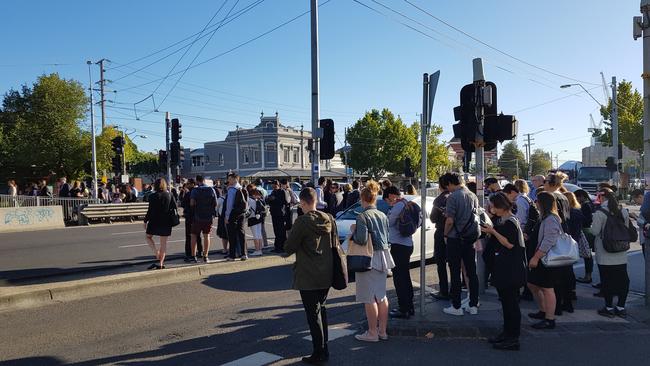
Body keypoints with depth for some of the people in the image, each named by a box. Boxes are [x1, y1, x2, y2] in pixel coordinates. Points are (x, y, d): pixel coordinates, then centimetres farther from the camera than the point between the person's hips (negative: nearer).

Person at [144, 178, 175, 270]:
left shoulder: (153, 196, -9)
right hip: (166, 222, 3)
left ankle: (156, 252, -2)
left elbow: (150, 211, -9)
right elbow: (175, 207, 1)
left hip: (154, 221, -3)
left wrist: (145, 221, 1)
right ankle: (161, 263, 9)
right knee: (163, 243, 8)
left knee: (148, 237, 20)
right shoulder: (169, 195, -1)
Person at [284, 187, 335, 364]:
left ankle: (319, 353, 11)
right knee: (321, 310, 20)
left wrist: (288, 245, 7)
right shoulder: (329, 219, 0)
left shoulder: (302, 221, -18)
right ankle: (324, 349, 28)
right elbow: (335, 244, 10)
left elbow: (289, 248, -14)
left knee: (313, 314, 3)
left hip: (308, 277, -6)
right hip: (326, 275, 6)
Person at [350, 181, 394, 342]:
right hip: (383, 256, 8)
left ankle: (372, 333, 9)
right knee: (381, 295, 16)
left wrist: (353, 230, -4)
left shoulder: (362, 216, -14)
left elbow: (361, 240, -21)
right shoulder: (383, 215, 9)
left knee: (369, 297, 2)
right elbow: (386, 237, 14)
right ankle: (382, 330, 24)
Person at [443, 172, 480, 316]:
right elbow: (475, 216, 15)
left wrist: (446, 235, -3)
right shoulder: (473, 196, 6)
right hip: (471, 238, 6)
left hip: (455, 239, -6)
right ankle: (473, 305, 18)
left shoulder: (453, 197, -14)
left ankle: (456, 307, 8)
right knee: (472, 272, 11)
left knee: (455, 273, 2)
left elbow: (450, 220, -18)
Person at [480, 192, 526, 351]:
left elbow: (510, 244, -21)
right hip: (503, 269, 10)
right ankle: (507, 333, 26)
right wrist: (490, 231, 6)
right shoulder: (503, 221, 13)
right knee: (505, 301, 16)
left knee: (511, 303, -3)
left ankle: (513, 339, 4)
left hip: (511, 270, -10)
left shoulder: (511, 222, -15)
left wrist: (493, 232, -17)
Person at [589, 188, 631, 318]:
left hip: (605, 255, -5)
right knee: (622, 280, 13)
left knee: (607, 280, 4)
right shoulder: (624, 211, 2)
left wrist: (591, 226, 7)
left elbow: (595, 231, -13)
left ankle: (609, 308, 11)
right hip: (621, 255, 5)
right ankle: (621, 307, 20)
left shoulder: (600, 212, -15)